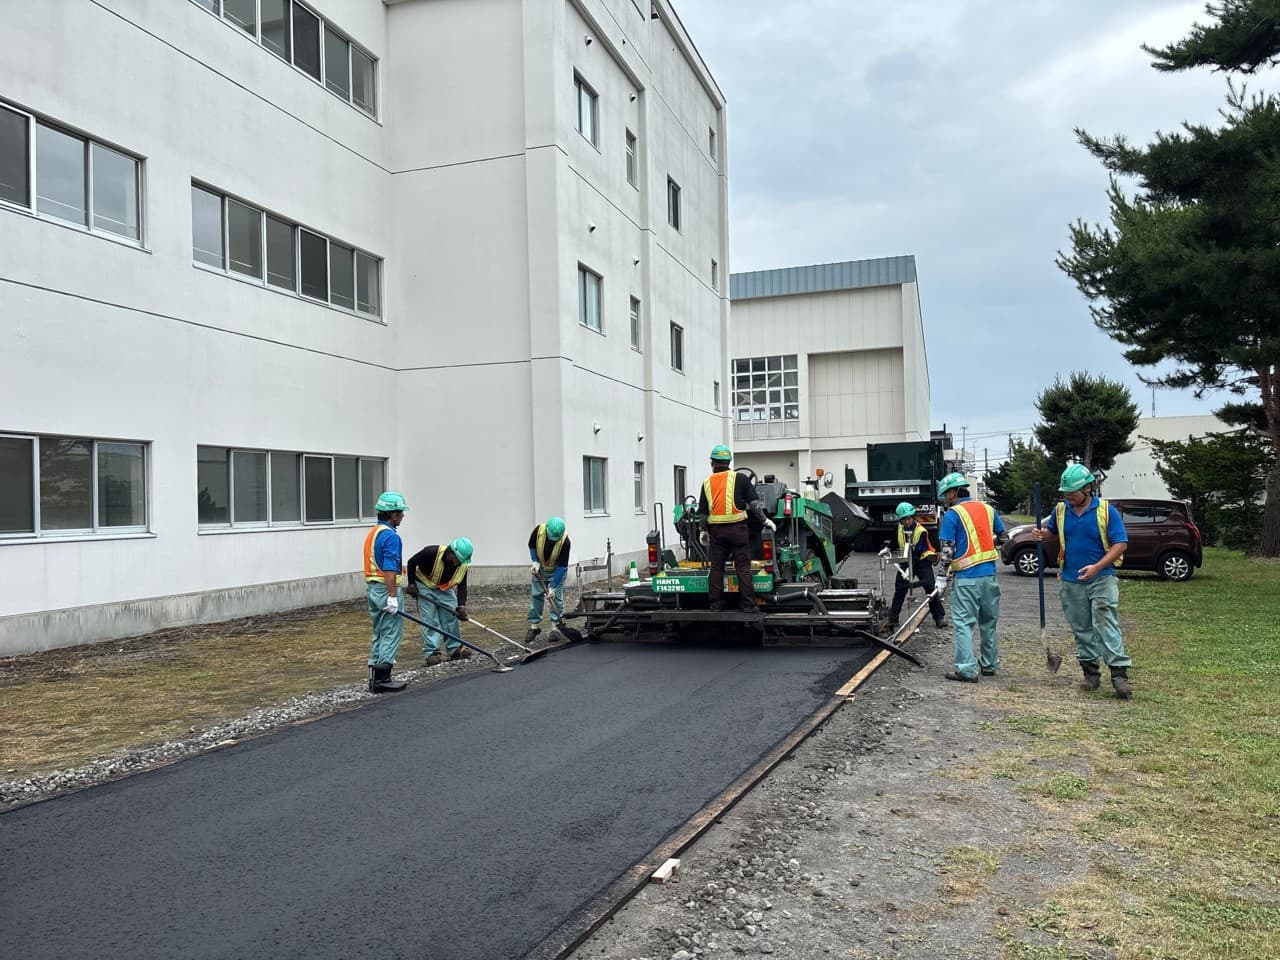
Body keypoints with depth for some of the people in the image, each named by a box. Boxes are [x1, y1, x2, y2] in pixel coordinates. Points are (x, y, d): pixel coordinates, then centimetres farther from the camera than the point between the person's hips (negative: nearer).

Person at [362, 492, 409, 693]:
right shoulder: (391, 536, -17)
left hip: (372, 588, 10)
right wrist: (392, 597, -23)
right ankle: (382, 678, -5)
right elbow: (389, 569, -23)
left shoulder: (372, 533, 14)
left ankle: (375, 677, 16)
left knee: (379, 633, 14)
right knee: (392, 633, -5)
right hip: (386, 589, -10)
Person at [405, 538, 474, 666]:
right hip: (425, 587, -4)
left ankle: (455, 649, 13)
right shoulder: (431, 552, -33)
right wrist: (411, 584, -14)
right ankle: (430, 653, -7)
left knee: (451, 617, 2)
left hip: (445, 589, 4)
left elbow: (462, 586, -12)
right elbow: (411, 562, -17)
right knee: (430, 620, -9)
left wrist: (461, 605, -25)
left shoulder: (462, 564, -19)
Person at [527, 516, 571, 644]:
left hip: (557, 570, -2)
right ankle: (534, 626, 10)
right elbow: (532, 546, -6)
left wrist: (553, 587, -27)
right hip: (540, 568, 3)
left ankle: (556, 627, 5)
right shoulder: (539, 530, -28)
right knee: (536, 595, 2)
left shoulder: (565, 542, -34)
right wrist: (535, 562, -18)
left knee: (556, 597, -4)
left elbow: (562, 566, -28)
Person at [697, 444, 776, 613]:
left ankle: (716, 603, 13)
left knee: (716, 567, 10)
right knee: (743, 567, 1)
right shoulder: (739, 478, 0)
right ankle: (747, 604, 0)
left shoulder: (707, 483, 9)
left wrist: (704, 532, 21)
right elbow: (753, 502, -5)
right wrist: (765, 519, 3)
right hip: (737, 528, -2)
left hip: (716, 529, 3)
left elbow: (702, 512, 12)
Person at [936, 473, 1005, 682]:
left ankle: (966, 669, -9)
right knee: (988, 622, 17)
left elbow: (947, 549, -11)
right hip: (989, 574, 6)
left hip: (967, 577, -6)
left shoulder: (953, 514, -8)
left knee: (963, 623, -4)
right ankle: (989, 664, 27)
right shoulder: (988, 510, 10)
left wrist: (943, 576, -3)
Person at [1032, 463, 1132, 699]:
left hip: (1101, 579, -4)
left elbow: (1121, 544, -8)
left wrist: (1097, 567, -20)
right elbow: (1050, 529, 23)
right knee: (1081, 629, 10)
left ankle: (1119, 673, -12)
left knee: (1106, 625, -12)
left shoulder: (1106, 511, -7)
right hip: (1071, 581, 4)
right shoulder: (1061, 510, 5)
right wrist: (1040, 534, -3)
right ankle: (1090, 672, 19)